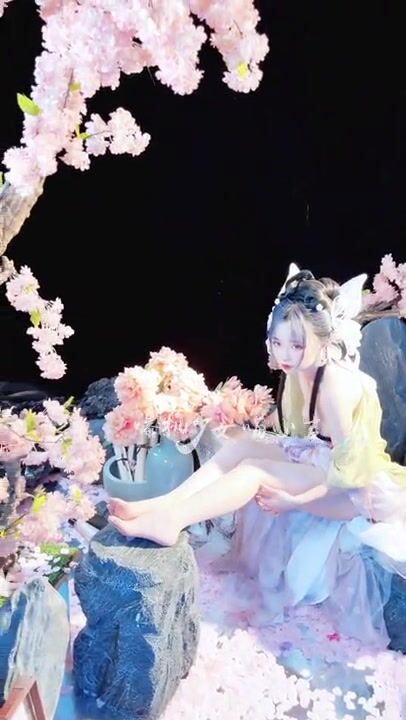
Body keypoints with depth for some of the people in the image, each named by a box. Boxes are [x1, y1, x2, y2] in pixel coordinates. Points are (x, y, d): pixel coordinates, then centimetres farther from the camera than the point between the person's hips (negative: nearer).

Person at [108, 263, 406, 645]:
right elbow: (297, 434, 5)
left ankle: (167, 522, -29)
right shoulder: (298, 371, -3)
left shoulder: (336, 383, -28)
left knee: (255, 470, -27)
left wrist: (295, 499, -28)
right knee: (240, 444, -13)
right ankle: (162, 504, -20)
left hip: (357, 485, -8)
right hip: (320, 462, 8)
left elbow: (348, 467, -27)